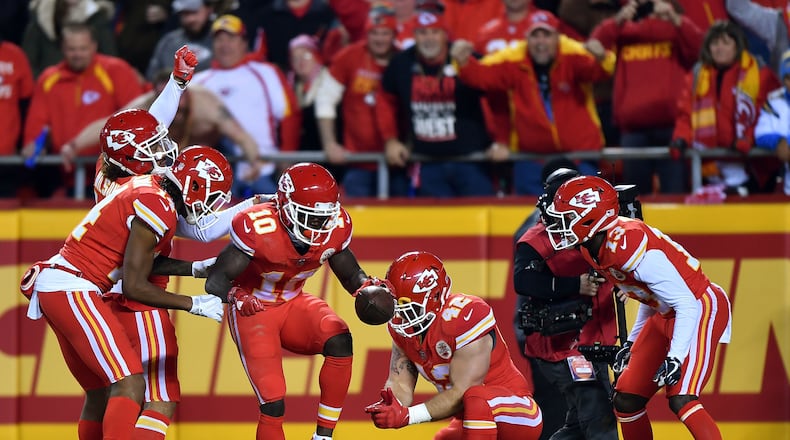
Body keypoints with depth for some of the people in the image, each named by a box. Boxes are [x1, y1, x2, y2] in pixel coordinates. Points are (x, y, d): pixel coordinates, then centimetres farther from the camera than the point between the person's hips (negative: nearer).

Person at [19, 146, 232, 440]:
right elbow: (134, 287, -14)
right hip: (72, 290, -10)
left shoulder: (150, 188, 13)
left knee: (100, 391, 16)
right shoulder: (158, 208, -15)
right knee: (130, 385, -16)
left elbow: (148, 262, 19)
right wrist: (194, 304, -8)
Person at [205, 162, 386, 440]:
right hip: (254, 311, -5)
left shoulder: (335, 228, -15)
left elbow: (350, 274, 2)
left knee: (339, 341, -24)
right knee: (273, 404, -13)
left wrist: (367, 287, -22)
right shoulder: (258, 229, -31)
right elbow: (216, 281, -30)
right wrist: (236, 297, -52)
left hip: (293, 303, 5)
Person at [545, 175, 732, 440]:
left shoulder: (628, 244, -28)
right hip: (665, 316, 10)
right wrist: (633, 341, 21)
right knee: (626, 399, 7)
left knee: (680, 400, -24)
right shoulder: (592, 248, 1)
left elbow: (686, 303, -27)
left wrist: (676, 358, -31)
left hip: (702, 307, -10)